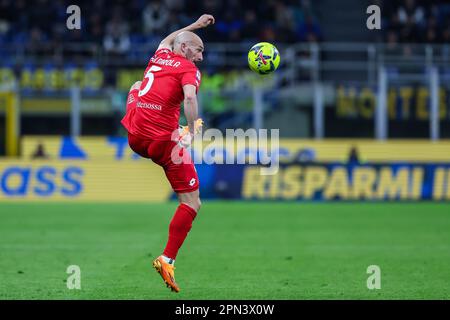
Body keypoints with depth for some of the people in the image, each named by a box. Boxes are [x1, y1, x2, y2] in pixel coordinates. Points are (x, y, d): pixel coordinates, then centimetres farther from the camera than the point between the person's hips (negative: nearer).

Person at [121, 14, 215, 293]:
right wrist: (191, 132, -29)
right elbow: (190, 97, -24)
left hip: (133, 138, 7)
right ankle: (168, 260, -9)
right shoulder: (189, 69, -3)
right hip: (163, 141, -7)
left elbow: (168, 39, 42)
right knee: (192, 203, 0)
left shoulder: (159, 57, 17)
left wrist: (195, 25, 52)